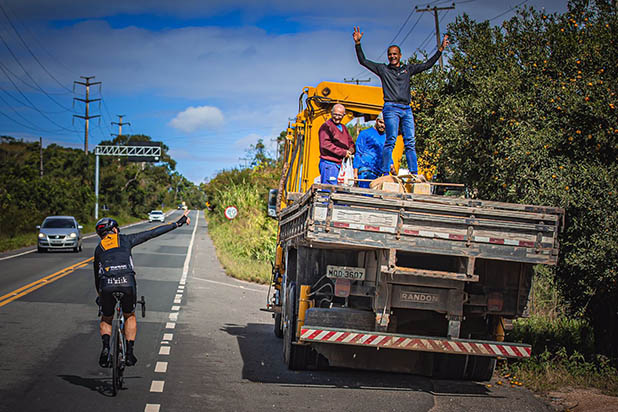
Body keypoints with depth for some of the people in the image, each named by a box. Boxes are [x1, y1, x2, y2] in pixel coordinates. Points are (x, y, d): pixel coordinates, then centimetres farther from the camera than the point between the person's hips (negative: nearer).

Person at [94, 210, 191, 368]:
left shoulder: (99, 248, 27)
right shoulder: (125, 240, 22)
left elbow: (97, 276, 33)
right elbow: (153, 233, 20)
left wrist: (100, 296, 47)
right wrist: (178, 223, 25)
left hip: (107, 285, 1)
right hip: (127, 283, -1)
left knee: (106, 320, 23)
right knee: (129, 316, 26)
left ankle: (106, 346, -5)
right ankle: (129, 352, 13)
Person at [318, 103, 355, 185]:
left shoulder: (343, 128, 20)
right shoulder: (326, 126, -6)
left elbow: (350, 142, 26)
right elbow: (325, 144, -17)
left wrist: (351, 150, 1)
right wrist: (343, 152, -16)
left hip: (340, 164, 9)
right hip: (329, 164, -9)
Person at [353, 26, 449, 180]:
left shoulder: (408, 69, 21)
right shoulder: (383, 69, 14)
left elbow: (427, 65, 23)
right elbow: (363, 61, 11)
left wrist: (440, 49, 19)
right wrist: (358, 43, 1)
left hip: (406, 109, 4)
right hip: (391, 108, -4)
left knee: (410, 142, -3)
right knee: (391, 140, -13)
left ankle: (415, 173, -7)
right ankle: (385, 173, -15)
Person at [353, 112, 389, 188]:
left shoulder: (386, 137, 21)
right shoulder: (365, 133, 5)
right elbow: (358, 154, 1)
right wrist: (355, 172, -7)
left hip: (378, 173, 5)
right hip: (365, 171, -5)